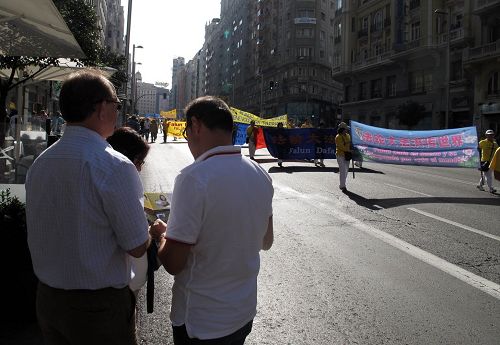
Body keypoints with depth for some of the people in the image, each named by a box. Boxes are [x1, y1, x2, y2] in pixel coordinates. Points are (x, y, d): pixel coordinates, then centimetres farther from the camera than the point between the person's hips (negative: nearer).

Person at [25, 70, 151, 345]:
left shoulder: (38, 164, -1)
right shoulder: (115, 167, -22)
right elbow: (137, 247, -17)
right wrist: (152, 229, 3)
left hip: (46, 299, 6)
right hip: (99, 306, -6)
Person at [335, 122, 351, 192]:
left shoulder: (348, 135, 11)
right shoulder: (338, 137, -13)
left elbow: (350, 143, 23)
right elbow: (341, 147, -20)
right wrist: (349, 150, -22)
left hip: (347, 155, 8)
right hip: (340, 155, -8)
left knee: (346, 171, 12)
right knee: (342, 171, -10)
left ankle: (342, 185, 23)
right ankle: (343, 186, -6)